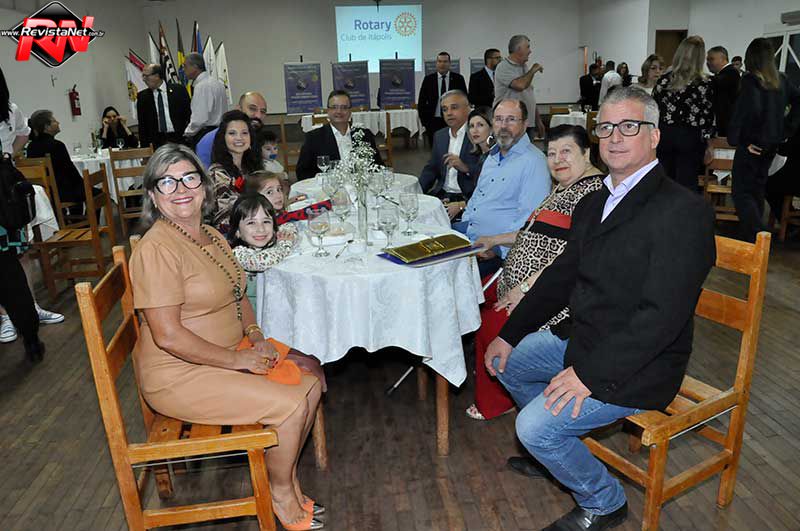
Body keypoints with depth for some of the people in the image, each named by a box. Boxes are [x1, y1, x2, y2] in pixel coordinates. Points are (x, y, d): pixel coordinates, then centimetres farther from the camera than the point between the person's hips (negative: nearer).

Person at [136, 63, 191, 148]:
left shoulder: (178, 89, 1)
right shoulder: (142, 96, 7)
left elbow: (188, 114, 2)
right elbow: (142, 125, 9)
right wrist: (144, 147, 2)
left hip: (179, 138, -1)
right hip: (157, 141, 1)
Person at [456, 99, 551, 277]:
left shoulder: (534, 162, -14)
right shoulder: (494, 154, 16)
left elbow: (529, 219, -20)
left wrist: (499, 250, -22)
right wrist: (464, 223, 12)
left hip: (501, 245, -8)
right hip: (468, 229, 9)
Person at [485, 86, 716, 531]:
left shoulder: (684, 211, -20)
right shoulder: (594, 203, 8)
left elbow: (662, 314, -26)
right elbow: (560, 277, 10)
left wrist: (591, 373, -28)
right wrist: (510, 335, 5)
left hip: (636, 367, -9)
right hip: (582, 341, 9)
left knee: (534, 426, -17)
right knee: (507, 360, 17)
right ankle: (558, 449, 36)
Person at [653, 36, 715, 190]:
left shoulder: (664, 80, -2)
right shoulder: (705, 84, -7)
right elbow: (707, 117, -4)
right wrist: (706, 142, 8)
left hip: (664, 135, 2)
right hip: (690, 138, -2)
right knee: (687, 184, 3)